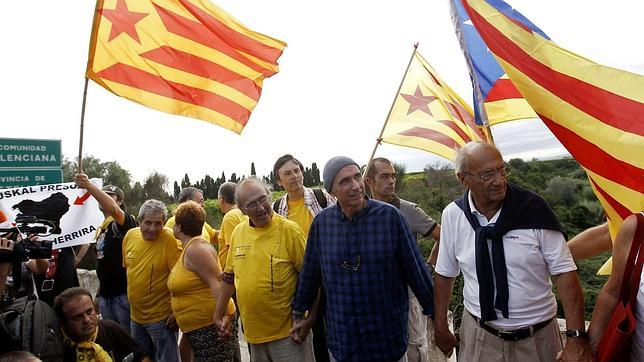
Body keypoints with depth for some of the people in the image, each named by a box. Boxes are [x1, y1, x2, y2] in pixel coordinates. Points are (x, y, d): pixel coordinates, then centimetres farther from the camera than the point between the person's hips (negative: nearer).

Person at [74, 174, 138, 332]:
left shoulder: (126, 221, -9)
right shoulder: (100, 229, 17)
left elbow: (113, 209, -35)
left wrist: (89, 185, -40)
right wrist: (98, 294, 21)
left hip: (123, 293, -8)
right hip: (105, 295, 8)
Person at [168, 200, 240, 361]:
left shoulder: (195, 248, -17)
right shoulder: (188, 248, 12)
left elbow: (215, 282, -25)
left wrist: (223, 316, -31)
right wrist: (177, 314, 23)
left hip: (213, 325, -10)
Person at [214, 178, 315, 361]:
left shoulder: (289, 229, -13)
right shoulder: (238, 232, 2)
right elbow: (230, 277, 12)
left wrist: (310, 320, -15)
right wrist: (218, 315, 14)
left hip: (287, 334, -4)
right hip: (253, 333, 5)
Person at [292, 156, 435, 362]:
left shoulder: (390, 216, -12)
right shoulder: (322, 222, -5)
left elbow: (416, 269, -6)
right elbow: (309, 274, 6)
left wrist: (436, 315, 0)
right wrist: (298, 314, 14)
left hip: (388, 339, -2)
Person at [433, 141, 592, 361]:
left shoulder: (534, 208, -13)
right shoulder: (452, 215, -8)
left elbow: (564, 271, -10)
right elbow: (444, 274, 2)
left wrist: (576, 338, -15)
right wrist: (441, 327, 7)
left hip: (538, 338, 0)